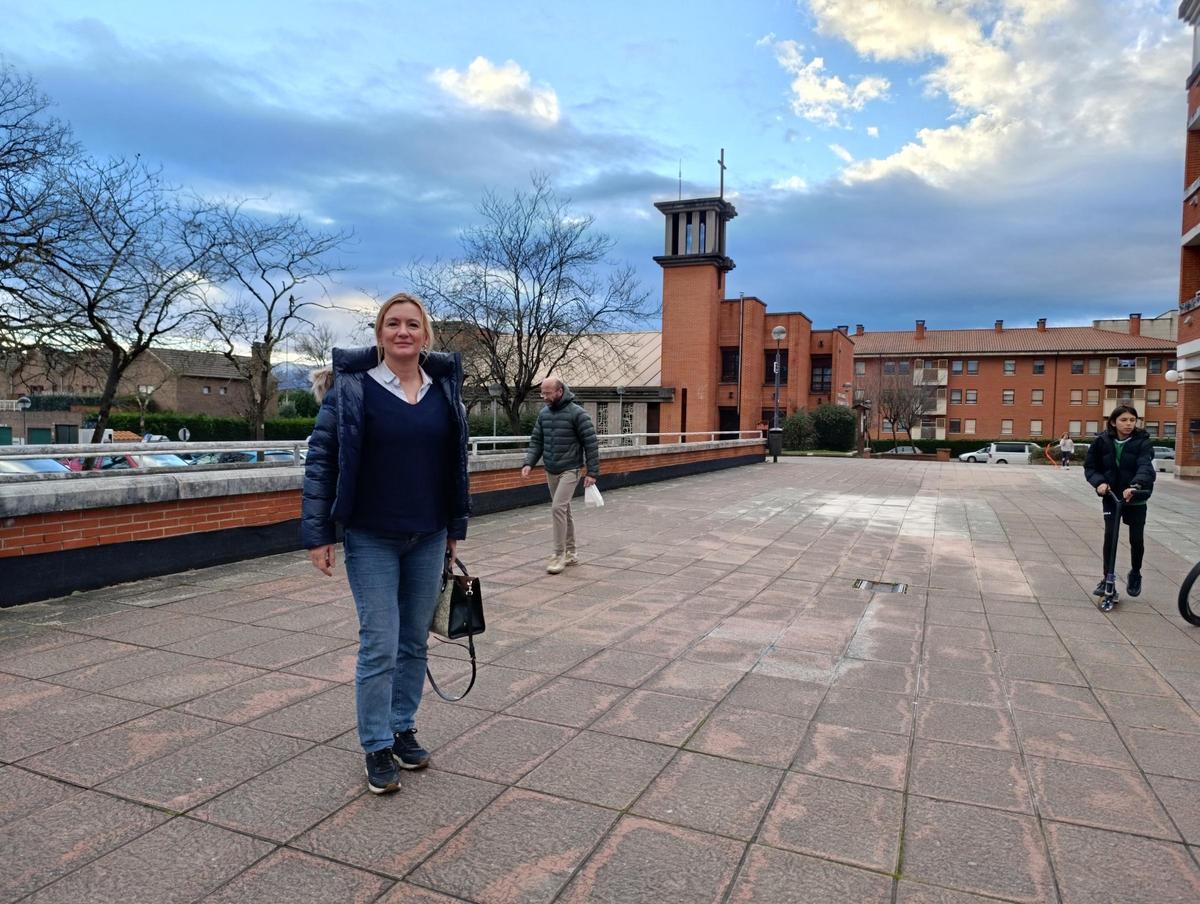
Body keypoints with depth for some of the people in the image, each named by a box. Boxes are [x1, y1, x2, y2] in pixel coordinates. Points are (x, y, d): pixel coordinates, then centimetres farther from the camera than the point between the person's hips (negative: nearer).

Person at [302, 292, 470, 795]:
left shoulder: (445, 388, 4)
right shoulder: (353, 387, -7)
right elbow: (321, 459, -6)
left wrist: (457, 527, 12)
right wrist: (317, 535, -9)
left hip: (429, 539, 4)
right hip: (372, 540, -4)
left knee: (415, 641, 13)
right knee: (379, 646, -1)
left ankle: (404, 729, 31)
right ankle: (377, 748, 17)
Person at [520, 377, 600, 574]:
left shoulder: (576, 413, -12)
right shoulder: (544, 413, 7)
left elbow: (591, 443, -11)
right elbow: (536, 441, 10)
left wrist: (592, 472, -13)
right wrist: (528, 463, -5)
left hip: (570, 470, -7)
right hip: (551, 471, 7)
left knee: (558, 508, -16)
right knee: (563, 510, 13)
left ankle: (560, 555, -7)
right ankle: (571, 554, 23)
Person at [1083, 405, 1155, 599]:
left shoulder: (1142, 442, -11)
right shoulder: (1102, 441, -6)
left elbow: (1146, 466, -27)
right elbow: (1090, 466, 0)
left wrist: (1136, 485, -46)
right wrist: (1099, 482, -21)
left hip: (1136, 499, -1)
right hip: (1111, 497, 1)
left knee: (1136, 539, 6)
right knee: (1110, 536, -8)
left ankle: (1135, 574, 32)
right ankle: (1107, 578, 6)